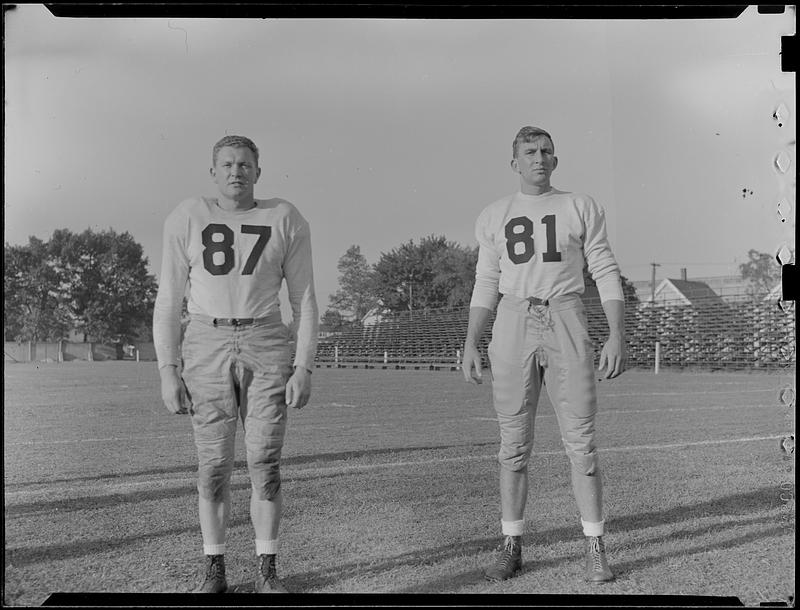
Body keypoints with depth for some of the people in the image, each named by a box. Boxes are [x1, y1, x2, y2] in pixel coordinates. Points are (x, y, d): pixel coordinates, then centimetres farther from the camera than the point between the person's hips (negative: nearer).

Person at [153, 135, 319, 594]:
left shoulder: (286, 221, 1)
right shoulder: (187, 219, 1)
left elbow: (305, 302, 2)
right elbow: (169, 301, 2)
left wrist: (304, 368, -5)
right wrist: (168, 371, -4)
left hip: (267, 349, 0)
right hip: (207, 349, 0)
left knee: (266, 464, -2)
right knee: (213, 466, 2)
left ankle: (267, 569, 12)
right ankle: (215, 572, 15)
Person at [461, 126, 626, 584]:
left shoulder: (581, 208, 7)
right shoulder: (493, 216, 12)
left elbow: (606, 273, 3)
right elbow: (486, 285, 13)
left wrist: (617, 336, -7)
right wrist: (471, 344, 4)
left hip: (566, 322, -1)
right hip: (514, 324, 2)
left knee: (581, 440, -3)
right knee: (514, 442, 3)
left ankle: (595, 548, 7)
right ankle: (512, 547, 12)